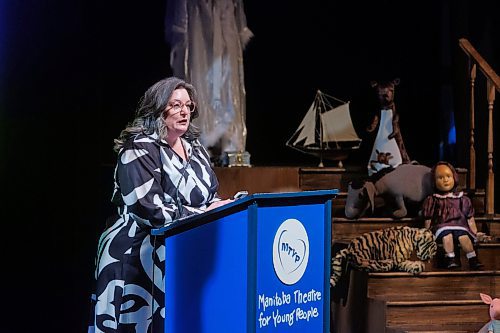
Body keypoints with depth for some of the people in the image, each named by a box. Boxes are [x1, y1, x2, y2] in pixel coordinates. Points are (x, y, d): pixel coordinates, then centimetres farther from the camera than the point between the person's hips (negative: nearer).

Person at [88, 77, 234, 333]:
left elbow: (209, 200, 17)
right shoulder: (139, 150, -10)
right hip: (137, 259, -7)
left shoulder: (195, 150, 13)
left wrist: (221, 206, -6)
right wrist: (201, 214, -17)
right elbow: (149, 210, -21)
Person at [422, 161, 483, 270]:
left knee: (464, 237, -31)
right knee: (447, 236, -35)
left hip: (460, 225, 1)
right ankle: (450, 260, -35)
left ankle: (473, 260, -34)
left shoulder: (462, 199, 18)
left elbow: (470, 219, 20)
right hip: (442, 227, -1)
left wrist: (475, 233, 12)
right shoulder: (431, 200, 14)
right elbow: (428, 220, 14)